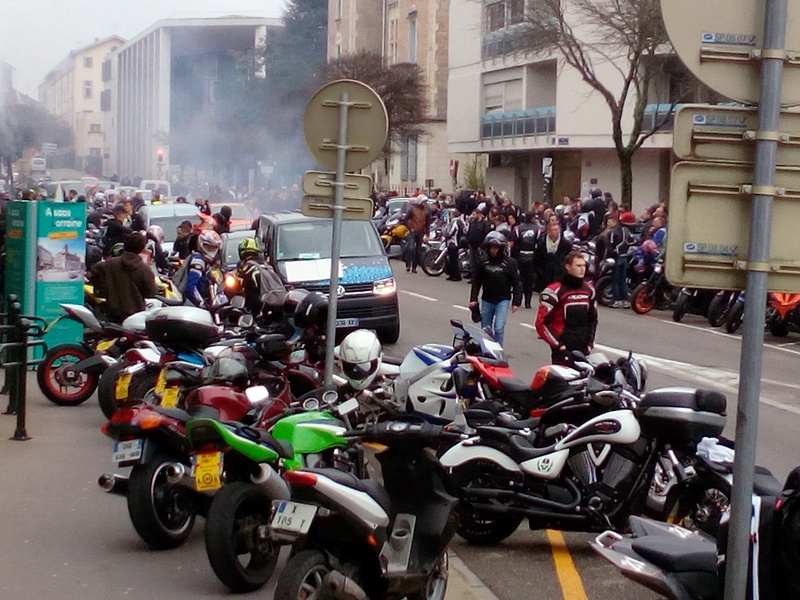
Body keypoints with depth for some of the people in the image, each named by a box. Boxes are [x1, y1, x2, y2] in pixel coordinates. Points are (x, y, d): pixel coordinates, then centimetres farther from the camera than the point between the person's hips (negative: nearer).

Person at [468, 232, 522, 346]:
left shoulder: (510, 263, -9)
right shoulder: (483, 261, -2)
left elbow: (517, 284, -4)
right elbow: (476, 281, 6)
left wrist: (516, 302, -8)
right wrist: (473, 299, 2)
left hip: (503, 300, -3)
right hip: (487, 300, 3)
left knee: (499, 328, -14)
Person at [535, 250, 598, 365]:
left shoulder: (589, 290, 11)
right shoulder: (555, 291, -10)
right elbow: (541, 323, -11)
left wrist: (590, 343, 14)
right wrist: (559, 345, -11)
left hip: (583, 350, 6)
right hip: (563, 350, -6)